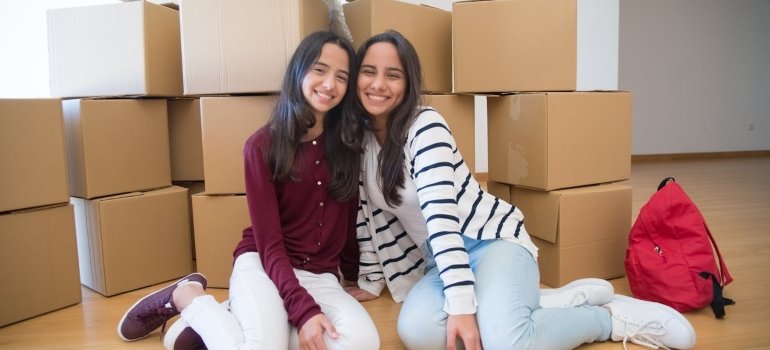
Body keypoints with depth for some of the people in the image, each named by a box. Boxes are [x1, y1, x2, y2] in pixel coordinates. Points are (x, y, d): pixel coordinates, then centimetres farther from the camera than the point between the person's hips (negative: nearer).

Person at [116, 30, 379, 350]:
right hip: (263, 264, -4)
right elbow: (269, 242, -12)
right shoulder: (263, 145, -8)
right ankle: (188, 297, 1)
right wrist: (302, 309, -24)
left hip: (320, 276, 4)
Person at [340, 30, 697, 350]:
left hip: (492, 240, -6)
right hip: (443, 260, 6)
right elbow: (370, 215, 13)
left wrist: (461, 304, -29)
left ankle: (613, 316, -2)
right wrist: (371, 281, 13)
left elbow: (441, 213, -24)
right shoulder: (360, 138, 6)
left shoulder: (425, 124, -14)